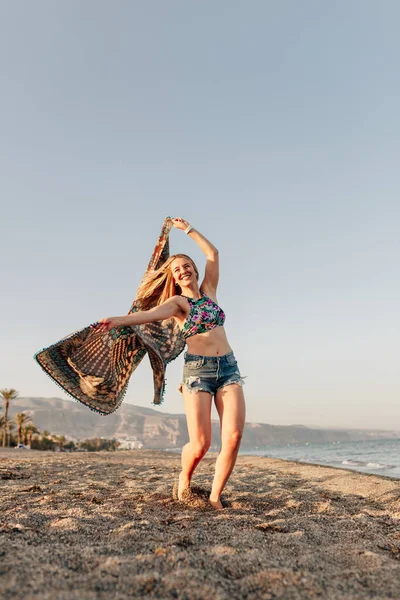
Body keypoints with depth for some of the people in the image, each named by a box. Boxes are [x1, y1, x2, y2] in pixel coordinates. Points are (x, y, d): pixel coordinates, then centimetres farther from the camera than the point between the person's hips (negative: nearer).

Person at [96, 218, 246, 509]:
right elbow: (151, 313, -18)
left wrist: (188, 229, 23)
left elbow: (213, 253, 18)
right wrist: (119, 320, -35)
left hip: (228, 367, 4)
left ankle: (215, 497, 4)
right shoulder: (177, 302, 2)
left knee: (234, 436, -12)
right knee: (200, 444, -12)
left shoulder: (209, 291, 15)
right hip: (197, 370, -4)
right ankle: (184, 478, 22)